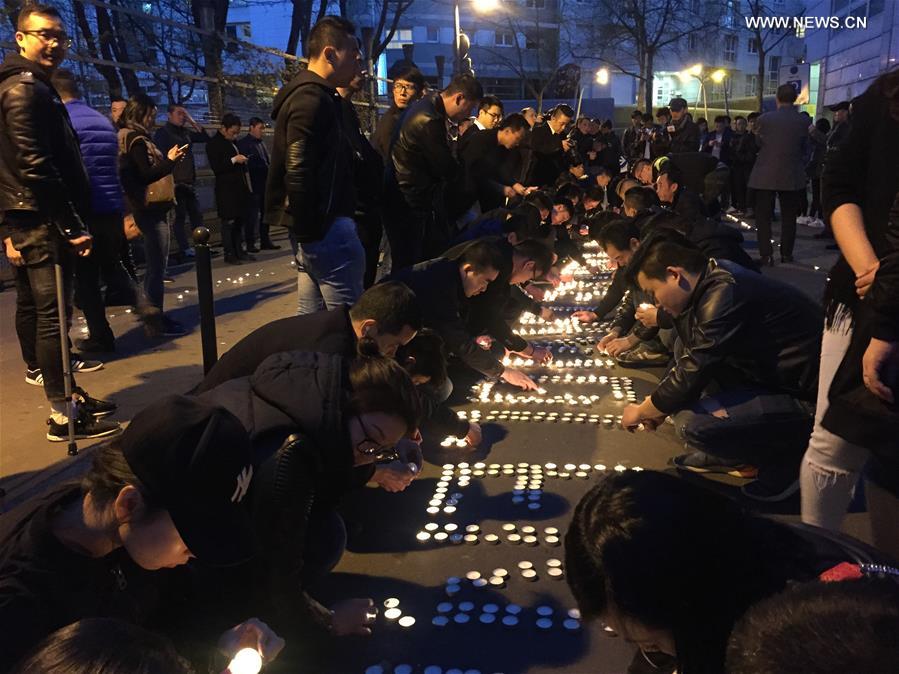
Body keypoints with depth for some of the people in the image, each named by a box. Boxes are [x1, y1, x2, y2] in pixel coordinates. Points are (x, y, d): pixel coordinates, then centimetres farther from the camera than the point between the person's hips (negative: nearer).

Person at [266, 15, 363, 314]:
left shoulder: (310, 95, 18)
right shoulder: (313, 100, -14)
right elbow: (299, 173, -22)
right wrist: (309, 230, -18)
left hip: (316, 224, 11)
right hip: (325, 227, -11)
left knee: (312, 319, 15)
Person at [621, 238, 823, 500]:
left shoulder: (724, 296, -26)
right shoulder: (715, 278, 2)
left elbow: (689, 377, -20)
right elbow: (690, 360, 16)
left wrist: (640, 412, -3)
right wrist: (655, 407, 16)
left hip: (810, 401, -9)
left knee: (691, 422, -24)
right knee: (687, 349, 9)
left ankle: (786, 456, 1)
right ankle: (729, 452, 14)